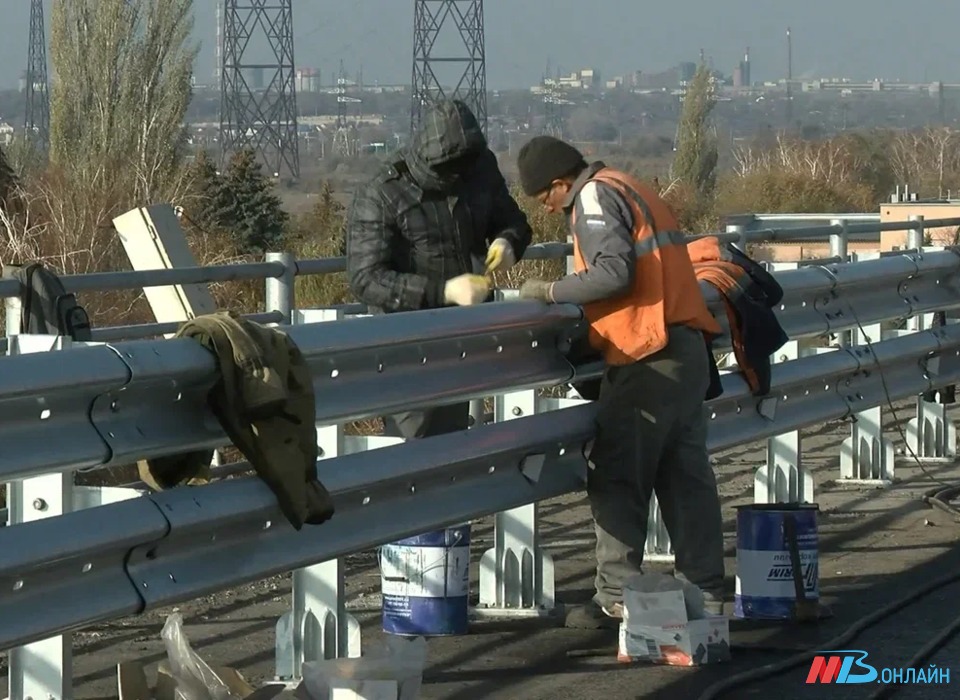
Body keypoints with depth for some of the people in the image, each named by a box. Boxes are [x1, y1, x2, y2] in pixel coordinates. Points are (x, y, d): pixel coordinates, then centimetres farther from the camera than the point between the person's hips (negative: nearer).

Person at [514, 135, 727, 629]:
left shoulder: (596, 197, -7)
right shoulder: (632, 191, 21)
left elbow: (614, 271, -21)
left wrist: (551, 291, -11)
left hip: (646, 360, -9)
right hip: (688, 350, 10)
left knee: (615, 477, -4)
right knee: (686, 476, 12)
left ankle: (616, 598, -4)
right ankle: (704, 592, 14)